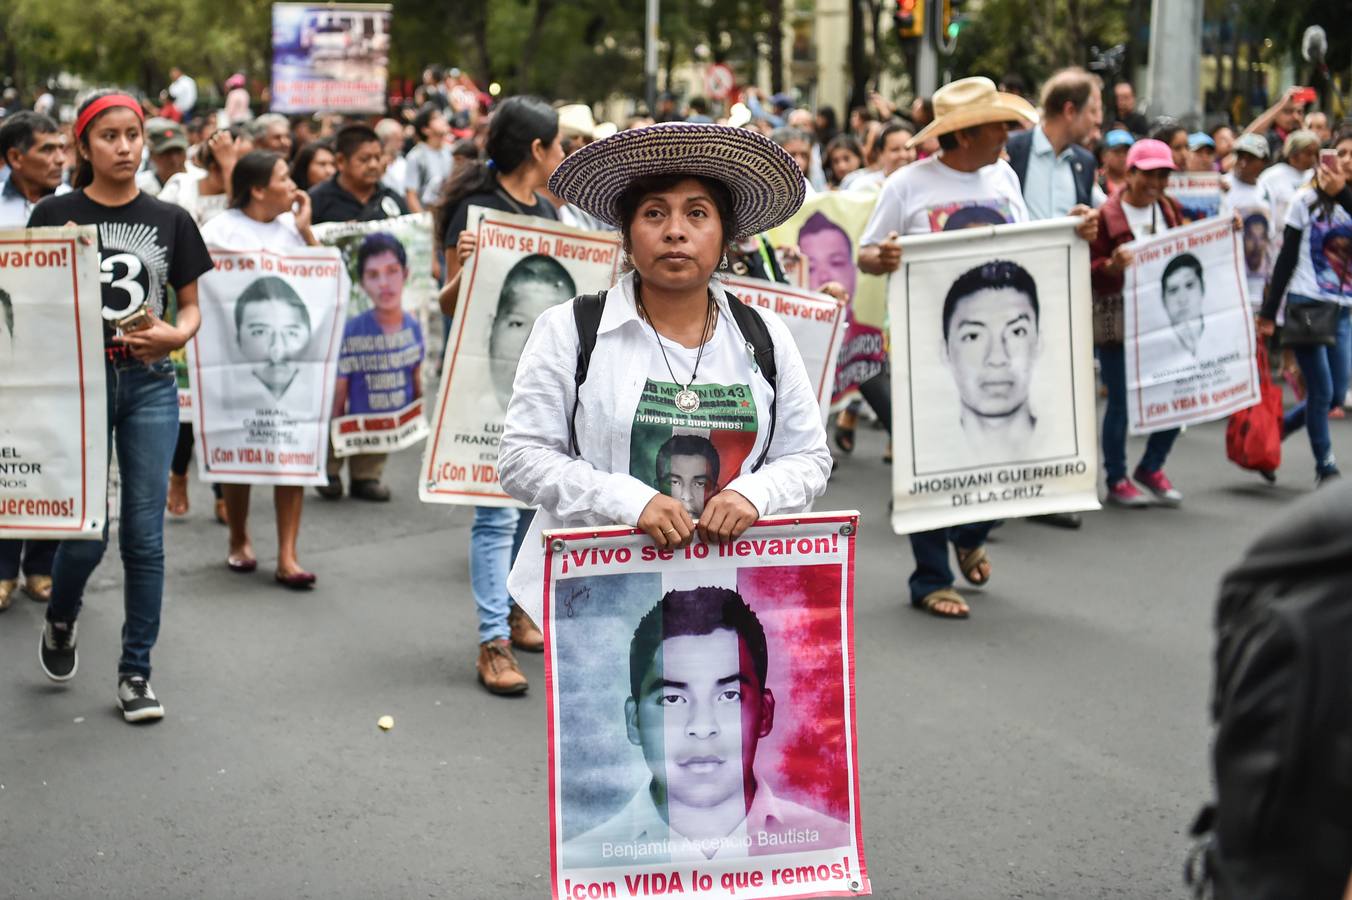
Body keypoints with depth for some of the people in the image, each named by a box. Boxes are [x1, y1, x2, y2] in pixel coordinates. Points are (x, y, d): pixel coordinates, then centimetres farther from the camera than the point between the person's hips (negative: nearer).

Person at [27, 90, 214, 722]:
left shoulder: (170, 220, 7)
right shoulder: (55, 216, 1)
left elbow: (191, 307, 12)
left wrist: (176, 334, -10)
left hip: (149, 385, 2)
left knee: (145, 534, 2)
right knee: (86, 533, -3)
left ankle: (135, 671, 13)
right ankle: (60, 622, 30)